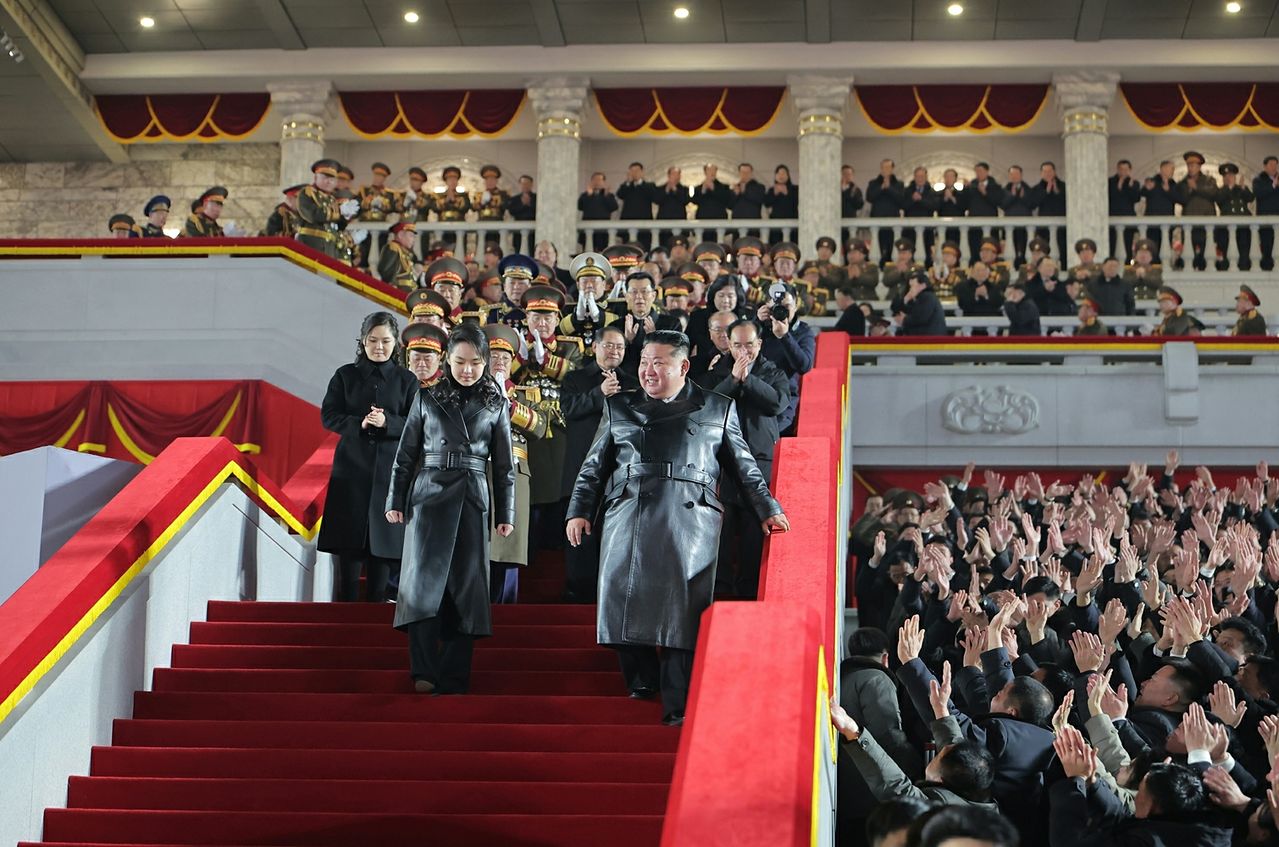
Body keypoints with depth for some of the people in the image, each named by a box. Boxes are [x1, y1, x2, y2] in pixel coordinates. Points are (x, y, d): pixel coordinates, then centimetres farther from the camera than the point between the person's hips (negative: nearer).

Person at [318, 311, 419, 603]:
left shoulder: (407, 381, 7)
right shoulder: (345, 375, 7)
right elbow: (328, 416, 1)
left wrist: (387, 422, -17)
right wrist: (359, 423, -15)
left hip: (390, 470, 0)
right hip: (351, 468, 0)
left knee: (382, 540, 0)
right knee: (349, 541, -2)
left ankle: (376, 602, 7)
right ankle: (347, 603, 4)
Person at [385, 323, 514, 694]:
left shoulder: (496, 404, 8)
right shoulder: (427, 398, 6)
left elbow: (504, 465, 10)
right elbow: (405, 454, 8)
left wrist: (506, 513, 6)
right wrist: (395, 501, 3)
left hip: (472, 500, 1)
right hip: (429, 495, -1)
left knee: (465, 587, 1)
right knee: (424, 580, -11)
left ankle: (454, 677, 5)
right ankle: (424, 672, -10)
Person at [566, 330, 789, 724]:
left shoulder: (718, 410, 14)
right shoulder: (619, 407, 18)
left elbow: (745, 467, 18)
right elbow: (594, 466, 18)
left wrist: (767, 509, 13)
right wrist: (579, 511, 8)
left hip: (690, 522, -2)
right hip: (628, 519, 2)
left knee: (683, 610, -8)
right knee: (624, 601, -3)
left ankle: (677, 706, -8)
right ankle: (642, 681, 17)